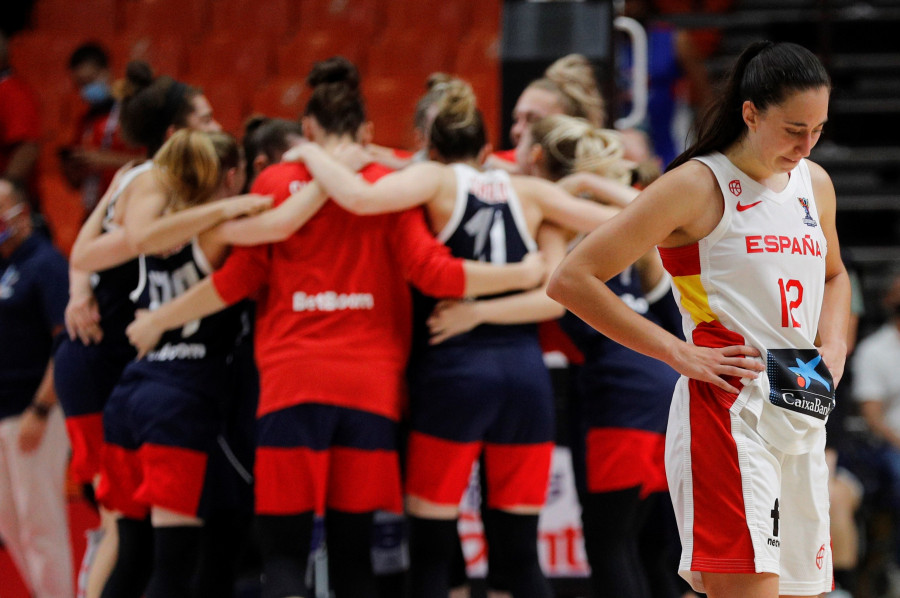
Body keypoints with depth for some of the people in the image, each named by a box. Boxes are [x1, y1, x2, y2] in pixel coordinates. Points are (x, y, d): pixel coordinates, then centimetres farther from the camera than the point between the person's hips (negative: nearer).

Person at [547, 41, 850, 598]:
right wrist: (679, 353, -11)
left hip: (804, 420, 8)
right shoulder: (697, 185, -6)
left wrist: (833, 343, 14)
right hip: (727, 412, -8)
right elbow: (572, 280, -8)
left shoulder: (815, 183, 15)